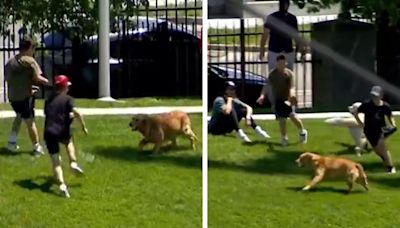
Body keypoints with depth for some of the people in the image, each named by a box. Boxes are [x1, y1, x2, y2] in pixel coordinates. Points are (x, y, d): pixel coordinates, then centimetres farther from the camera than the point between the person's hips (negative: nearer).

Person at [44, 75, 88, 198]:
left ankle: (62, 184, -15)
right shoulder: (67, 99, 0)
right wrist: (84, 127, -2)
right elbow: (77, 113, -14)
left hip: (49, 133, 2)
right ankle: (73, 163, 17)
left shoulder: (48, 100, 16)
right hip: (62, 131, -2)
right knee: (68, 142, 35)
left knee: (56, 161, 2)